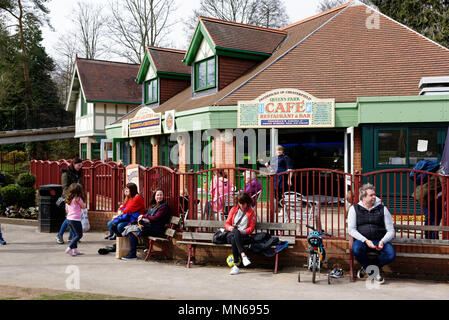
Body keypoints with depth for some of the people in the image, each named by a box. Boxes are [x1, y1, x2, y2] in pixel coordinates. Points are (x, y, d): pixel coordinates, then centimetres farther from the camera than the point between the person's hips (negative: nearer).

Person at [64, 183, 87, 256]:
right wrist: (83, 201, 10)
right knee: (79, 235, 1)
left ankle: (75, 250, 18)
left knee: (75, 234, 19)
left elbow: (67, 210, 16)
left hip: (69, 219, 8)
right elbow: (83, 207, -2)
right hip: (76, 219, -8)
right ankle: (69, 248, -6)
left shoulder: (68, 199, 8)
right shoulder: (78, 198, -13)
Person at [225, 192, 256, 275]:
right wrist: (230, 228, -9)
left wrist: (243, 231, -14)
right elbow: (227, 223, 16)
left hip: (244, 236, -2)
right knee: (235, 232, -38)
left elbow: (251, 228, 6)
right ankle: (243, 255, -49)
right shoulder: (234, 209, 18)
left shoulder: (251, 212, 12)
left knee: (234, 239, -39)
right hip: (230, 235, 2)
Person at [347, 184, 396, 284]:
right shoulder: (354, 209, 6)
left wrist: (382, 241, -13)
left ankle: (368, 267, 2)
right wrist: (366, 240, -16)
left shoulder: (382, 209, 10)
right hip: (362, 240, -1)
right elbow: (351, 230, -2)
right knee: (356, 249, -35)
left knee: (391, 254, -28)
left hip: (379, 241, 1)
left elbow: (391, 231, 7)